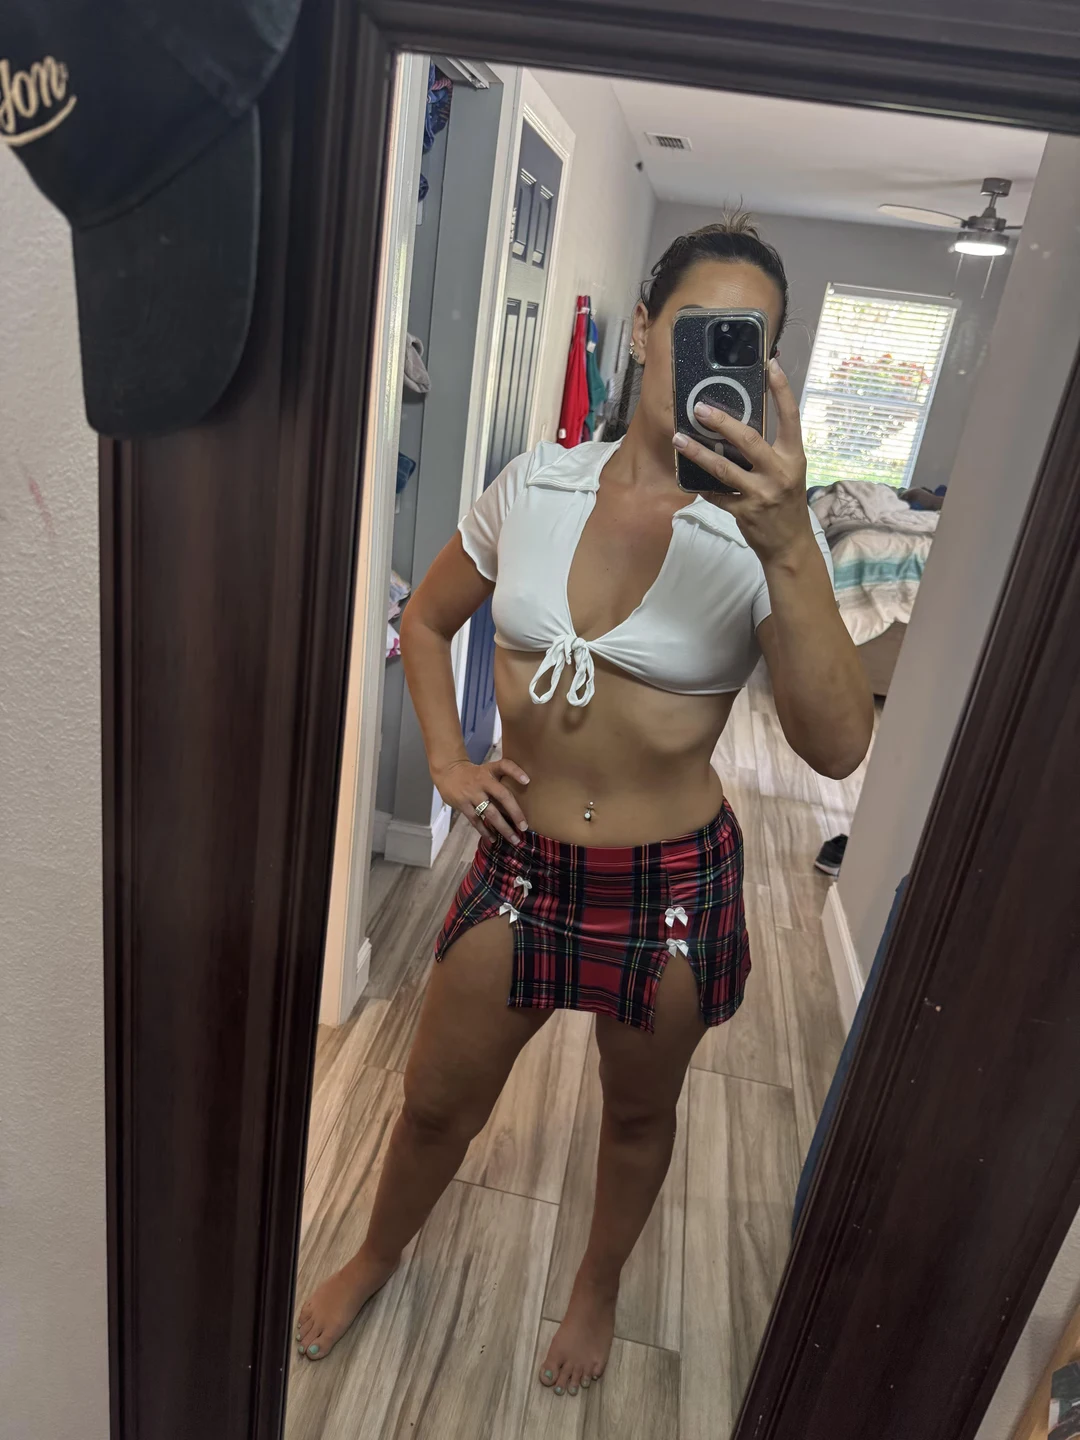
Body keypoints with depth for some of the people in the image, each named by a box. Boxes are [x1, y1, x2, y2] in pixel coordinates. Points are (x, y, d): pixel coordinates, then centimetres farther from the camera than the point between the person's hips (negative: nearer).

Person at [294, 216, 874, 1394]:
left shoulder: (765, 528, -13)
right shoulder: (535, 487, -5)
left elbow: (835, 747, -26)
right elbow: (426, 621, 12)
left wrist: (788, 547, -38)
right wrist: (447, 758, 0)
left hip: (673, 883, -1)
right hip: (521, 861, 2)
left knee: (638, 1115, 23)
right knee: (436, 1100, 19)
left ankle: (596, 1287, 55)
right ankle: (376, 1258, 53)